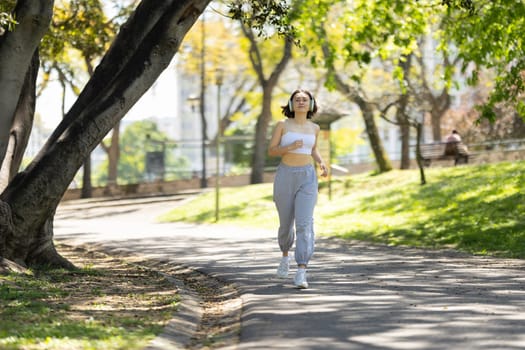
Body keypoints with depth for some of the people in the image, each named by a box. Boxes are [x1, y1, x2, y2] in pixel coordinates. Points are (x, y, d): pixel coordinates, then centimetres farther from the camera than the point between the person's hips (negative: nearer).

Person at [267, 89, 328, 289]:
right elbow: (271, 151, -1)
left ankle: (301, 274, -21)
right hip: (285, 177, 0)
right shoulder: (282, 124, 0)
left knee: (304, 223, -17)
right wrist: (290, 147, -19)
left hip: (307, 178, 0)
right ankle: (285, 255, 46)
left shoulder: (314, 128, 8)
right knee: (286, 224, 13)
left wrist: (322, 164, 5)